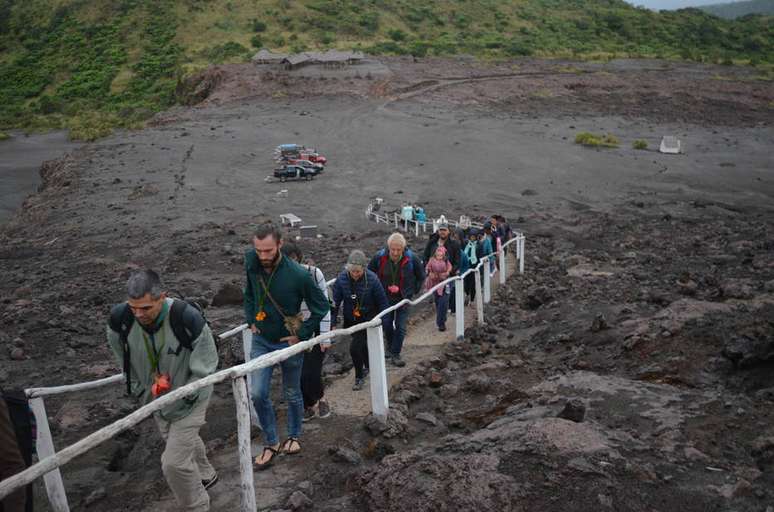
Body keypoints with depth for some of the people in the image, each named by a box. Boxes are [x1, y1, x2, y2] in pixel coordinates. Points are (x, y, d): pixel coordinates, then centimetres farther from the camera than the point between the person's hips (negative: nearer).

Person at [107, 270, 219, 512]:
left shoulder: (187, 318, -34)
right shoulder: (120, 319, -22)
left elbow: (205, 365, -20)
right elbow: (124, 360, -1)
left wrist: (183, 396, -14)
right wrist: (141, 390, 3)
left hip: (188, 400, -5)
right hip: (155, 399, 5)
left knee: (174, 463, -6)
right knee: (185, 441, 28)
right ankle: (206, 475, 58)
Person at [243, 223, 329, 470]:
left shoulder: (298, 274, -24)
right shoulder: (251, 263, -11)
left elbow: (321, 307, -12)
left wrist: (302, 335, -13)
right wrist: (251, 321, 3)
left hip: (289, 342, -3)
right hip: (261, 340, 3)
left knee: (292, 393, 14)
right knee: (257, 393, -4)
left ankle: (294, 436, 38)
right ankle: (271, 443, 16)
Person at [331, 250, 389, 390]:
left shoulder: (372, 279, -21)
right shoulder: (341, 278, -16)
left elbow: (382, 302, -11)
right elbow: (335, 301, -7)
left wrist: (382, 321, -8)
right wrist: (333, 321, -8)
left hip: (368, 319, -3)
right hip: (350, 320, 4)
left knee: (355, 347, -13)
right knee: (361, 345, 21)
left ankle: (359, 377, 9)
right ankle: (368, 367, 48)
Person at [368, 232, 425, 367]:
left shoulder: (412, 258, -17)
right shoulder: (379, 257, -16)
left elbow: (421, 276, 1)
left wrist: (412, 291, 0)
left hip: (403, 299, -1)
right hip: (385, 298, 1)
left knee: (400, 327, -2)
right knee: (387, 325, 12)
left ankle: (395, 354, 10)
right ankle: (390, 346, 38)